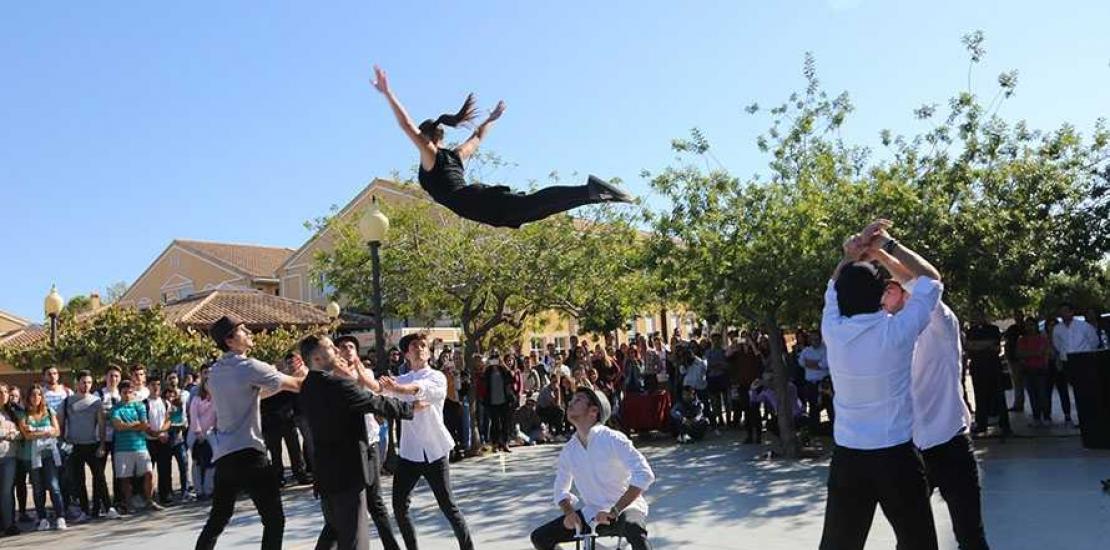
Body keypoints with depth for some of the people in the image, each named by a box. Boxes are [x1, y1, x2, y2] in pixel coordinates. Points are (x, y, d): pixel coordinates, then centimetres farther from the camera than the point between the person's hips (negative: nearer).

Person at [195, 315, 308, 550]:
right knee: (274, 520, -1)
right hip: (248, 454, -8)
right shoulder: (249, 366, -10)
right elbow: (297, 385, -7)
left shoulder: (214, 372, 14)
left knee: (217, 521, 17)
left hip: (223, 456, 8)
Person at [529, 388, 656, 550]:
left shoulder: (613, 439, -15)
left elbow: (644, 475, -23)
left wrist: (615, 510, -26)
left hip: (624, 508, -6)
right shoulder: (569, 450, 2)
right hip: (591, 515, 6)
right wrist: (569, 512, -7)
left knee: (634, 530, -41)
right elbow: (561, 489, 15)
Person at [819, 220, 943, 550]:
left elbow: (834, 288, 17)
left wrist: (851, 256, 5)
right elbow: (932, 279, 4)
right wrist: (887, 244, 8)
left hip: (846, 458, 3)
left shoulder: (833, 332, -5)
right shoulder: (897, 330, -12)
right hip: (896, 457, -2)